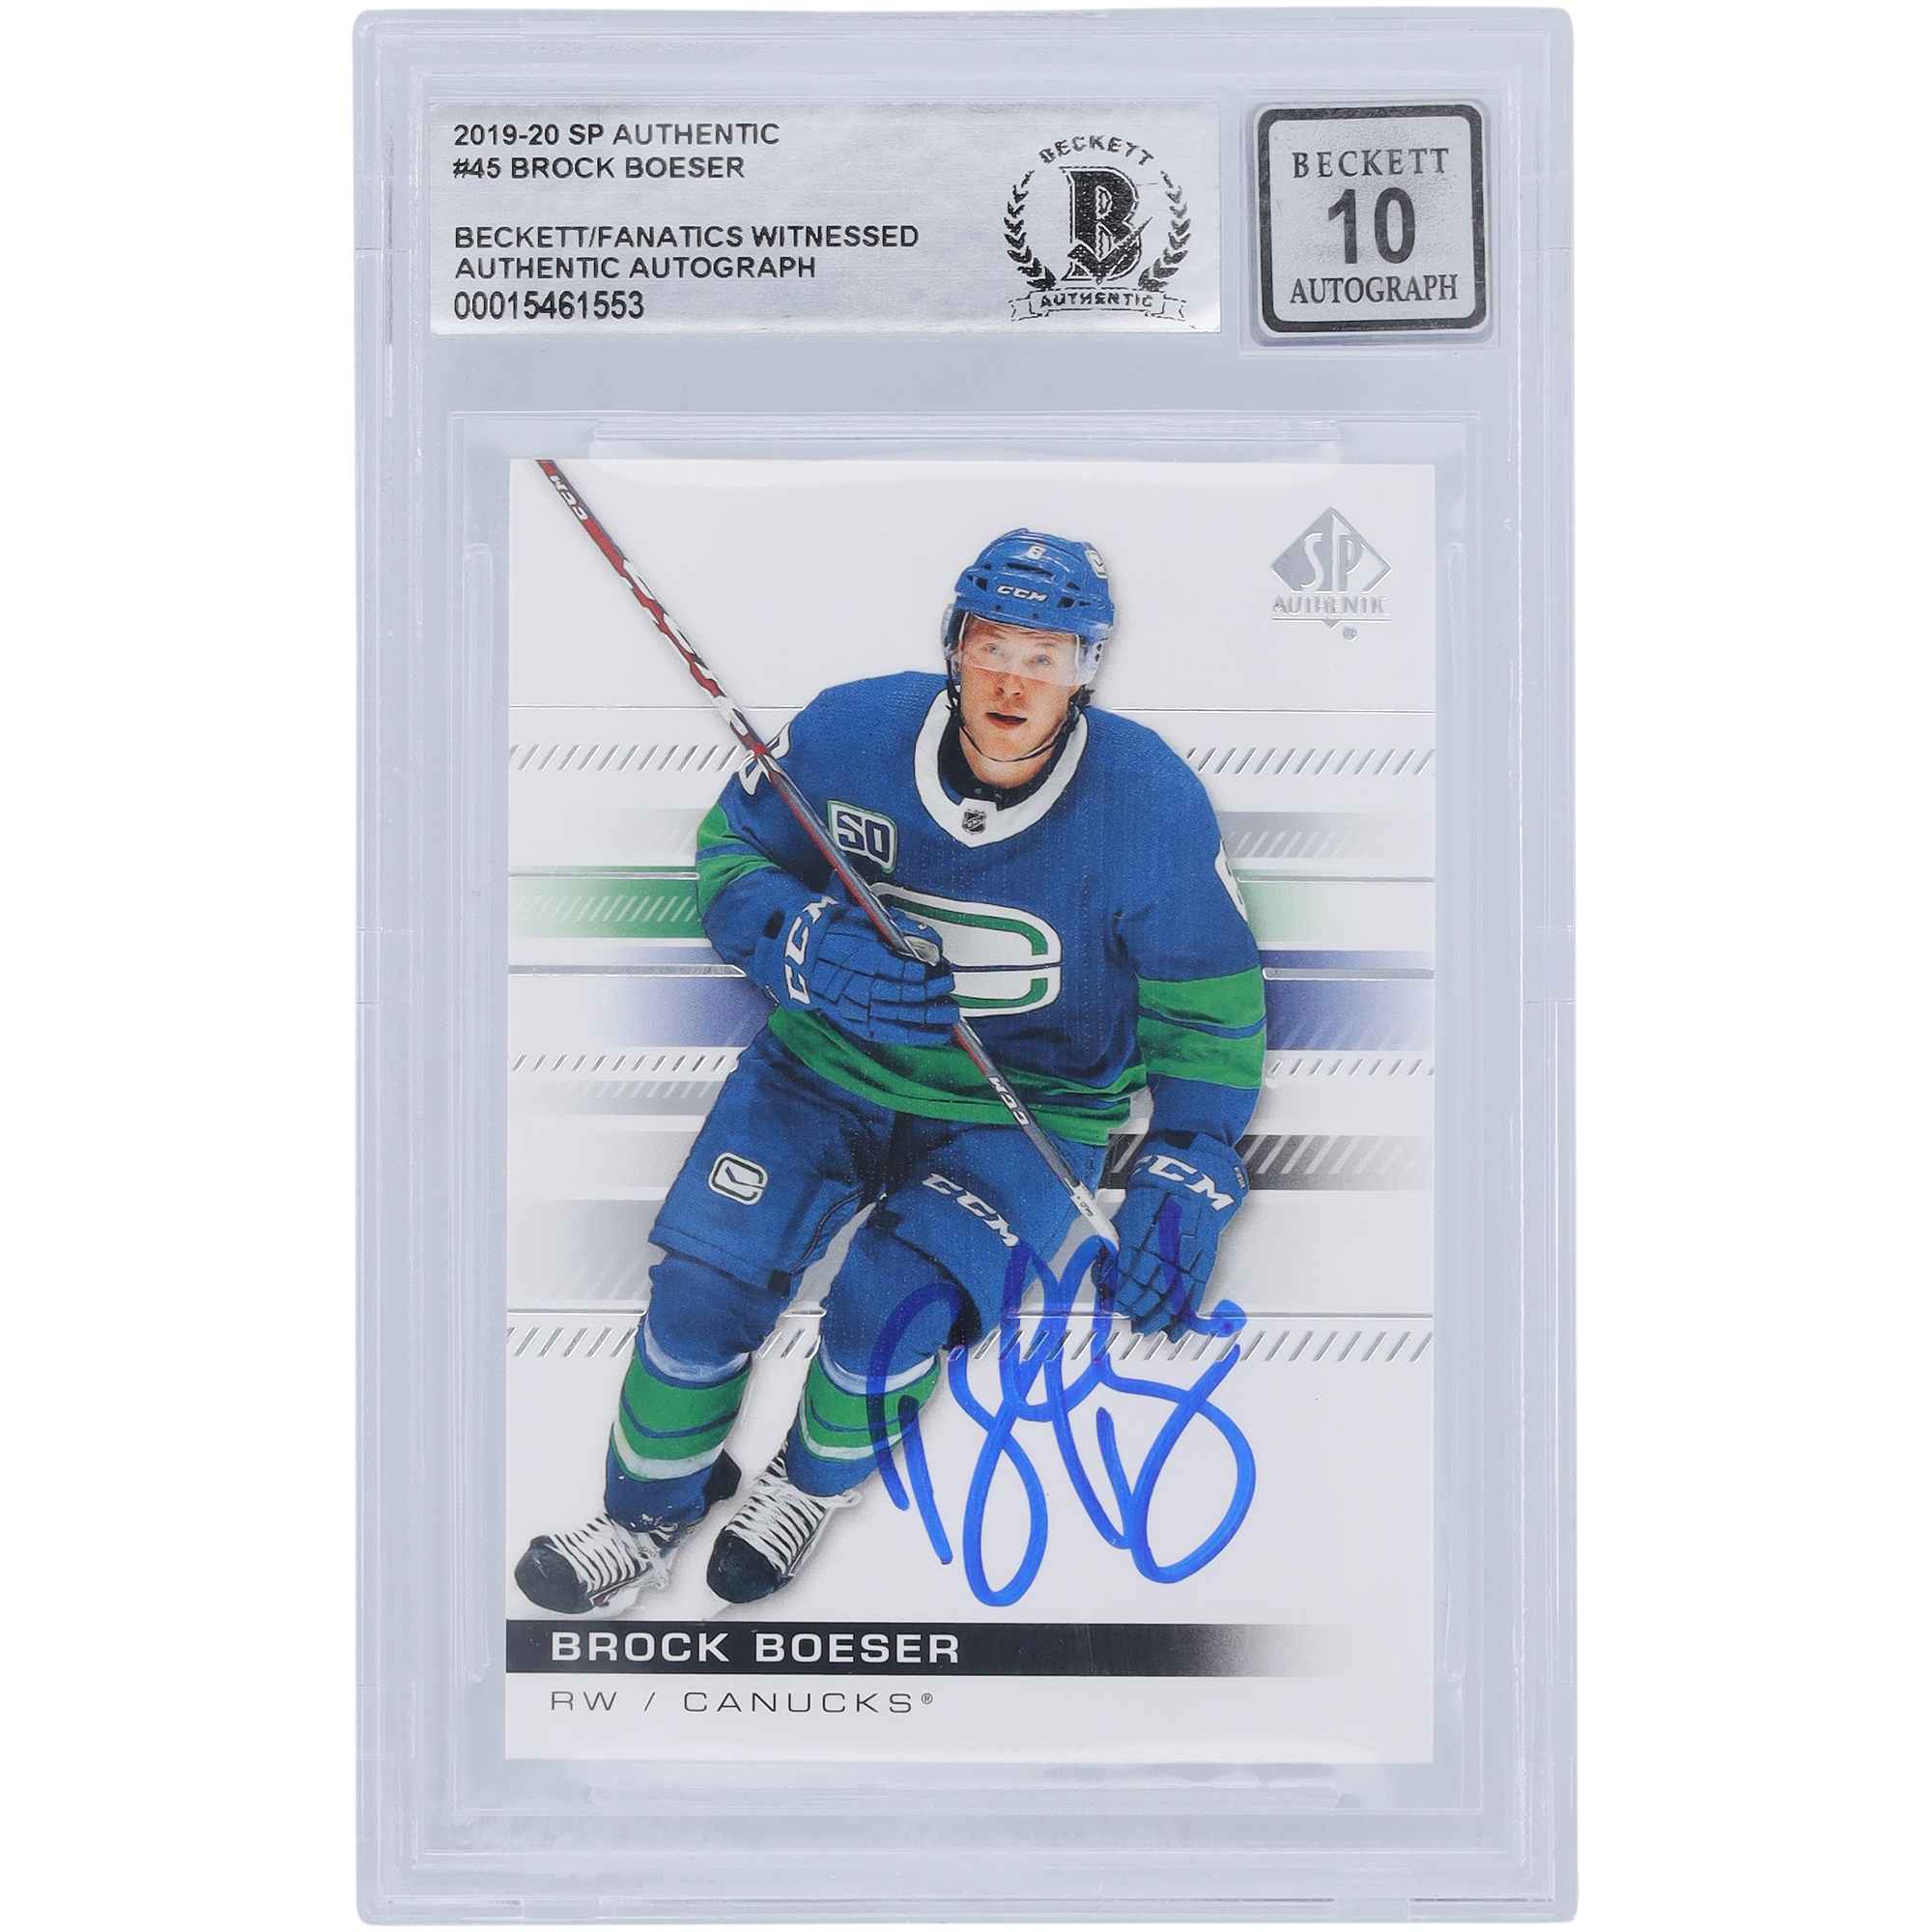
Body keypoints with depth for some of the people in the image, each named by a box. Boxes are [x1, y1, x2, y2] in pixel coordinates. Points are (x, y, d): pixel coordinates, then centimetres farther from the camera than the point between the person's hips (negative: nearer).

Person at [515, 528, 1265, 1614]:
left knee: (888, 1308, -24)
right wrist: (801, 943, -20)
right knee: (703, 1279, -12)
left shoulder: (1151, 804, -16)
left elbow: (1208, 1005, -6)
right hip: (834, 1066, 2)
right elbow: (732, 848, 2)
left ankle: (819, 1479, 14)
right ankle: (650, 1516, 19)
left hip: (1030, 1111, -2)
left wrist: (1188, 1173, -17)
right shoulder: (849, 735, -13)